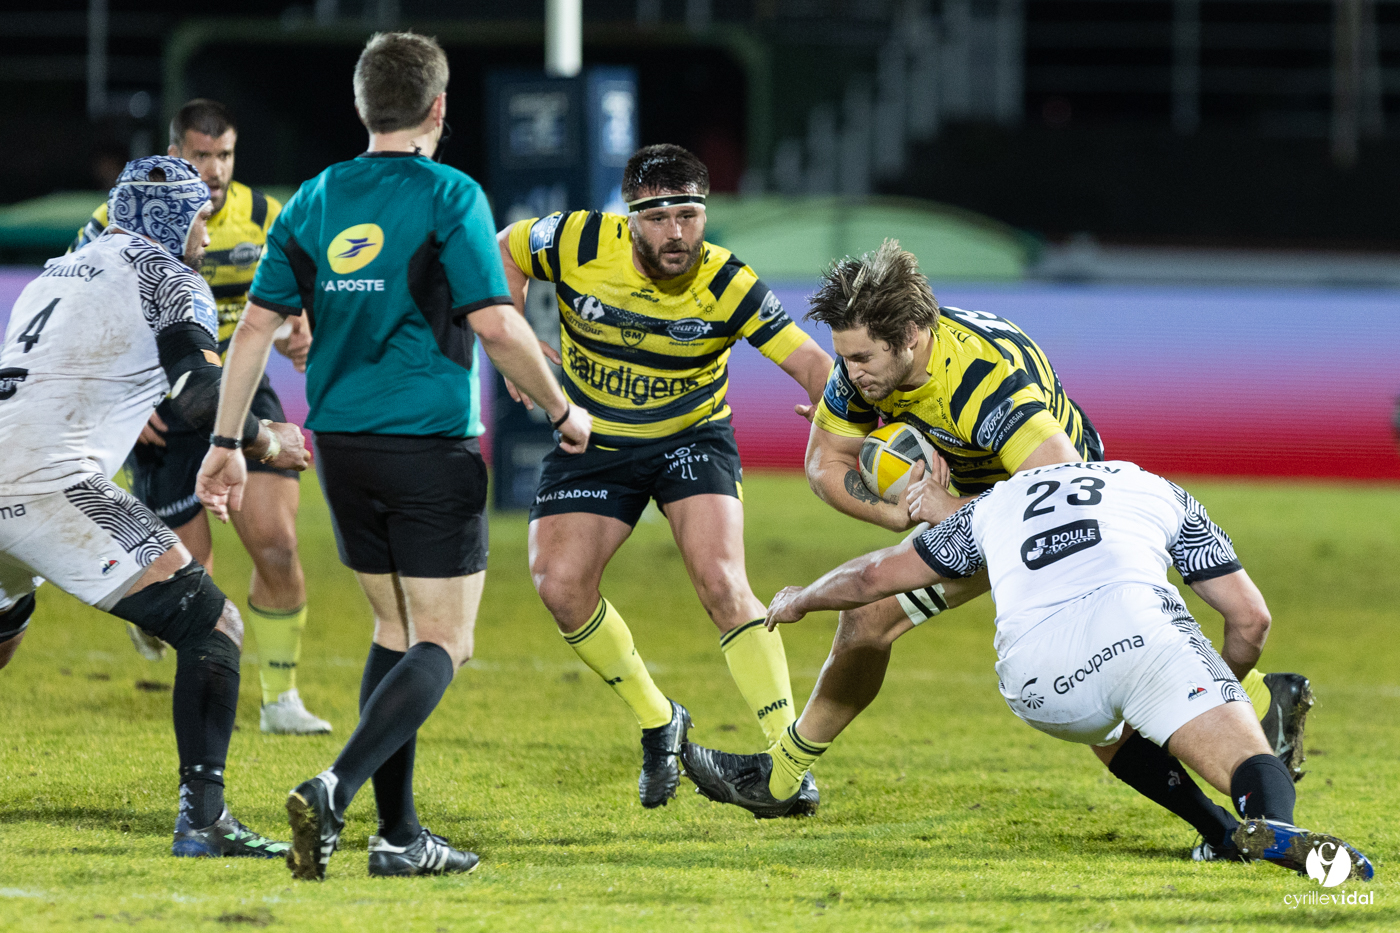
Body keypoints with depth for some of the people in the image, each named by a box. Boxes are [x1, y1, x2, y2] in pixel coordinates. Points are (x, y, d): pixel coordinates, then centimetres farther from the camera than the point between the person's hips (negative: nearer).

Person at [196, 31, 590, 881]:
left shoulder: (314, 201, 7)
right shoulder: (449, 197, -9)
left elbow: (257, 325, 5)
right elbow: (497, 326, -14)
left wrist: (227, 442, 12)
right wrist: (563, 411, 0)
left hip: (342, 444, 6)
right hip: (432, 444, -6)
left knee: (396, 630, 17)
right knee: (443, 642, -2)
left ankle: (400, 834, 13)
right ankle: (336, 791, -22)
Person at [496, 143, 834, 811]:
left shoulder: (725, 283, -23)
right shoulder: (580, 243, -20)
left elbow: (809, 363, -25)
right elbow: (505, 249, 1)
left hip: (692, 437, -2)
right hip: (593, 442, 3)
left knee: (721, 583, -21)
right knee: (559, 585, -11)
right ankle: (657, 724, 11)